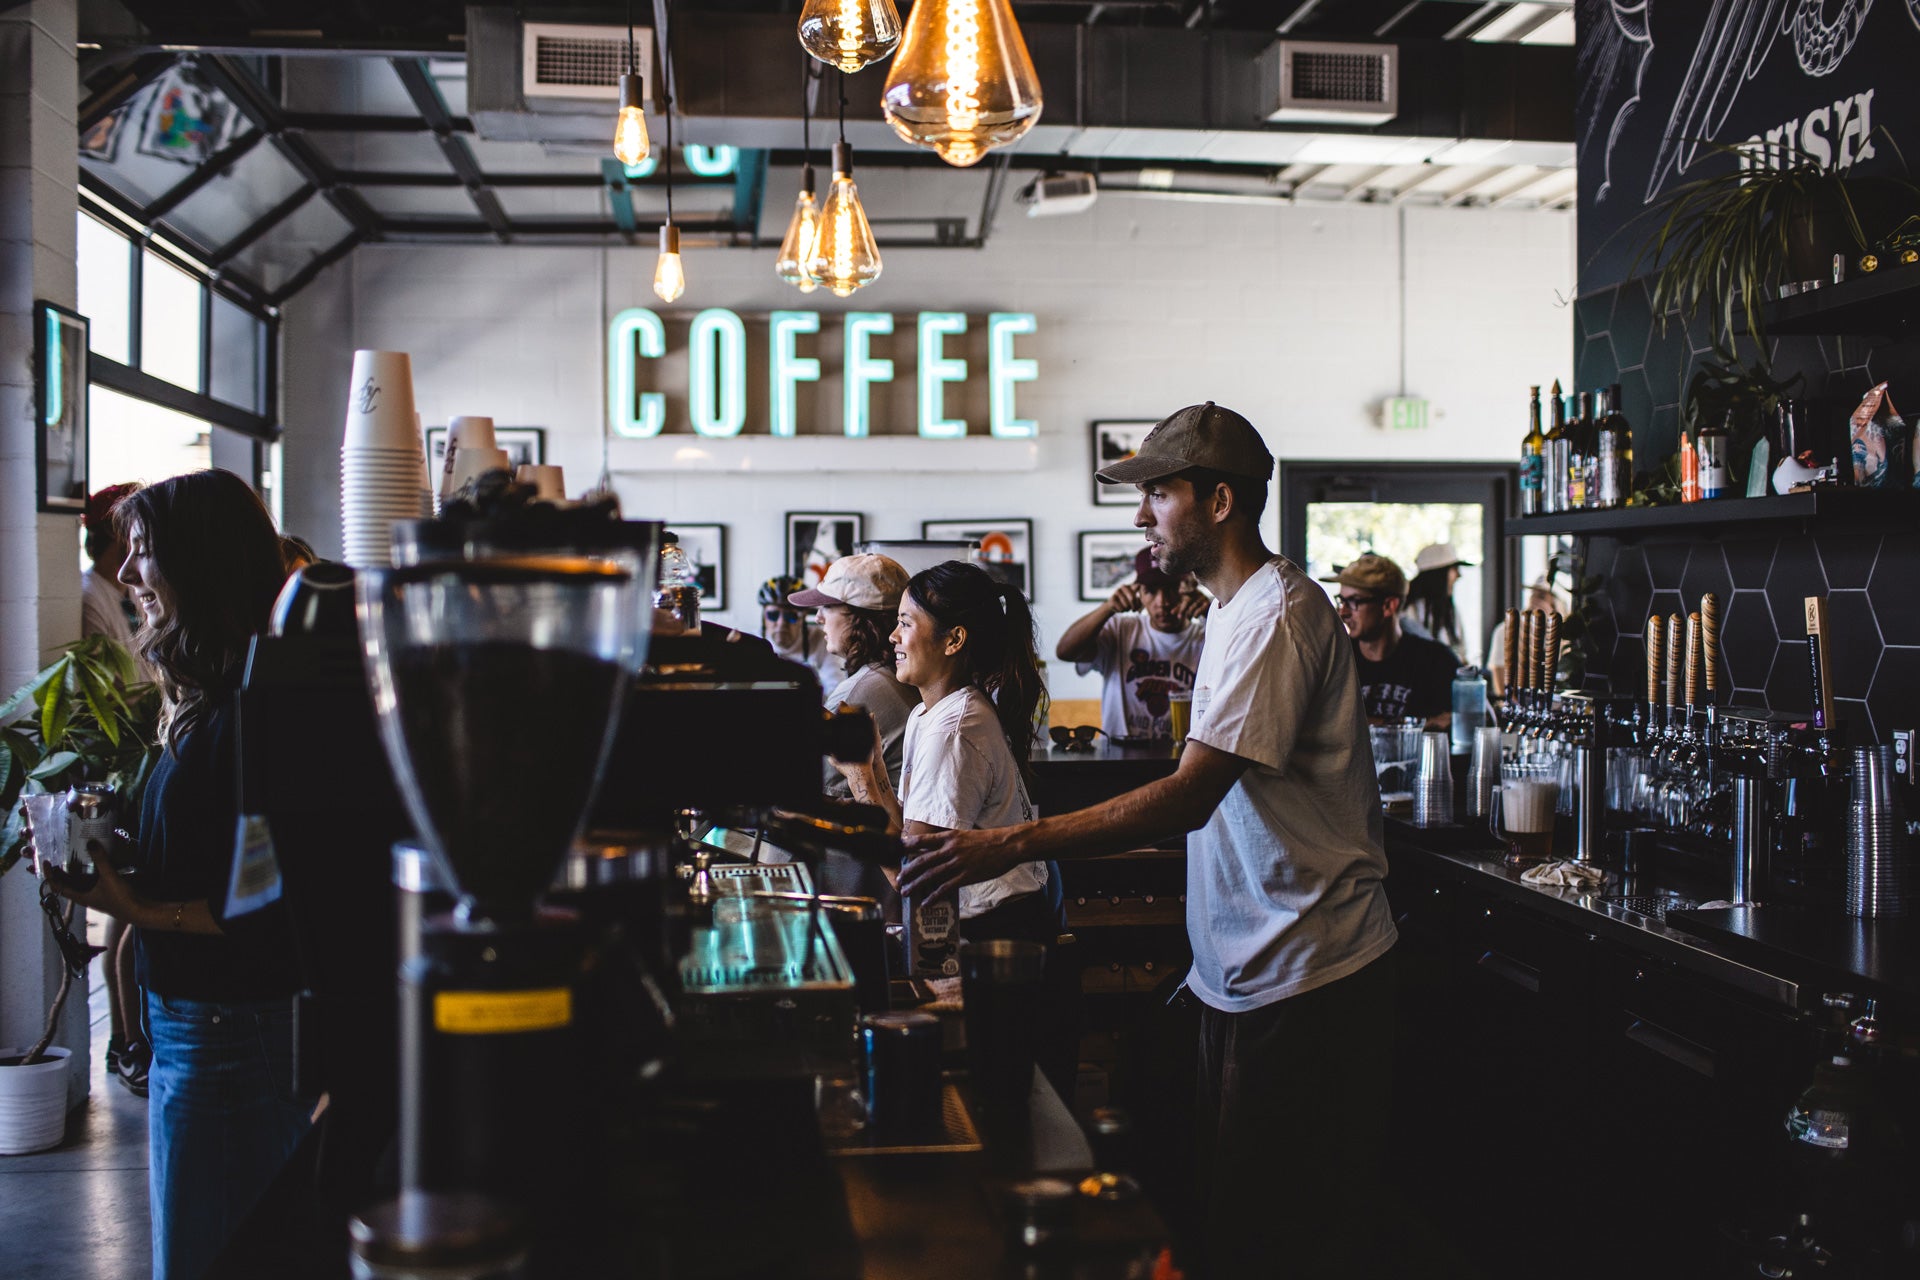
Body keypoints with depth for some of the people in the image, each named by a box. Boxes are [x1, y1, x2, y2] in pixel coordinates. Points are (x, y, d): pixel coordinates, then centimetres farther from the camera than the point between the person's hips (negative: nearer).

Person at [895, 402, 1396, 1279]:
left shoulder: (1274, 614, -18)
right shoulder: (1235, 607, 15)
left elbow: (1190, 796, -27)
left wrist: (1013, 844, -31)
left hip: (1305, 985, -10)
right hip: (1247, 972, 10)